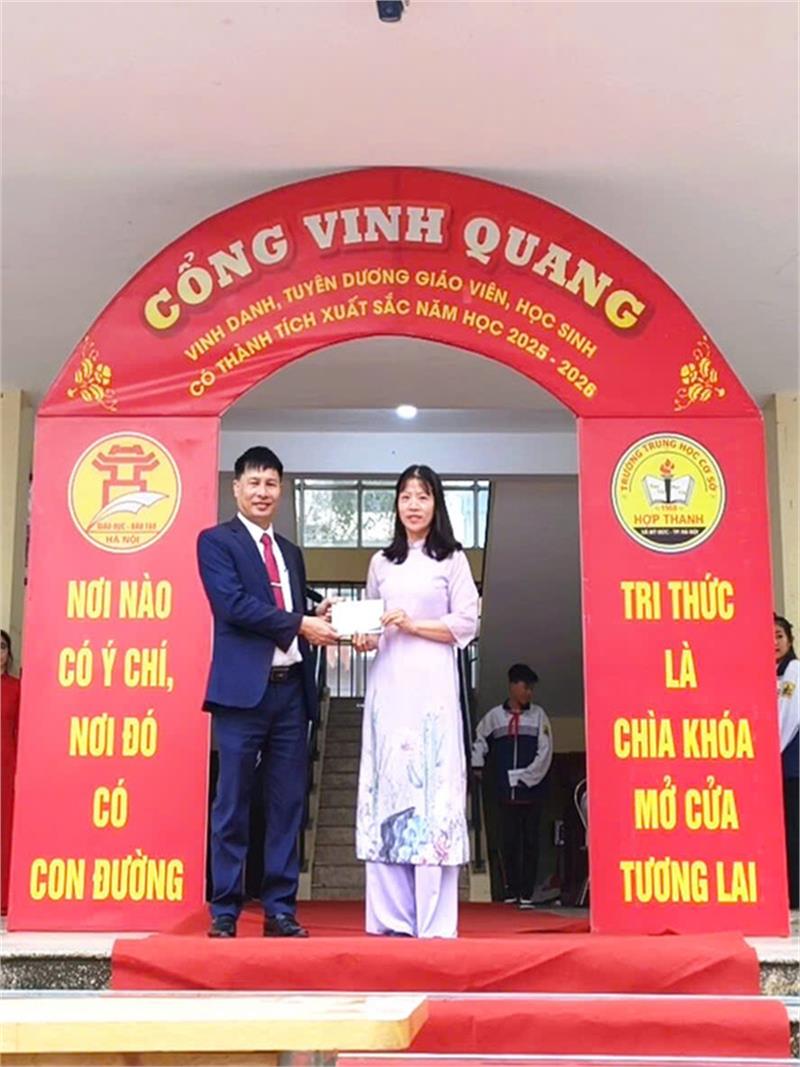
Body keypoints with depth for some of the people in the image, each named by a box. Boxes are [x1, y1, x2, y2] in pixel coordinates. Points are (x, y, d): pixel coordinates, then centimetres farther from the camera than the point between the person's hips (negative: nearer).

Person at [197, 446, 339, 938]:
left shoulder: (291, 553, 21)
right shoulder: (216, 541, 2)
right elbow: (233, 604, -12)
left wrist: (319, 621, 0)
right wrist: (300, 624, -13)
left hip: (291, 688, 6)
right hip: (244, 687, -6)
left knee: (288, 804, 6)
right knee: (233, 804, -1)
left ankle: (280, 909, 12)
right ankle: (225, 911, 7)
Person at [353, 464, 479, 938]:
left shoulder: (452, 559, 7)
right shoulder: (381, 562, 17)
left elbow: (467, 624, 0)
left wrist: (412, 625, -10)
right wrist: (365, 638, -1)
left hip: (431, 684, -3)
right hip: (388, 684, 4)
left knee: (433, 787, -8)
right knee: (387, 785, -1)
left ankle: (434, 923, -7)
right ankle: (392, 916, 3)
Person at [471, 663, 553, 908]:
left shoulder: (538, 715, 4)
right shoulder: (494, 716, 7)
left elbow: (545, 752, -2)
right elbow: (479, 740, 21)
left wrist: (526, 776, -8)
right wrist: (477, 766, 10)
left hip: (531, 790, -1)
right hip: (506, 792, 1)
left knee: (530, 842, -1)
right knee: (508, 842, 3)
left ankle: (526, 893, 3)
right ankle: (510, 891, 11)